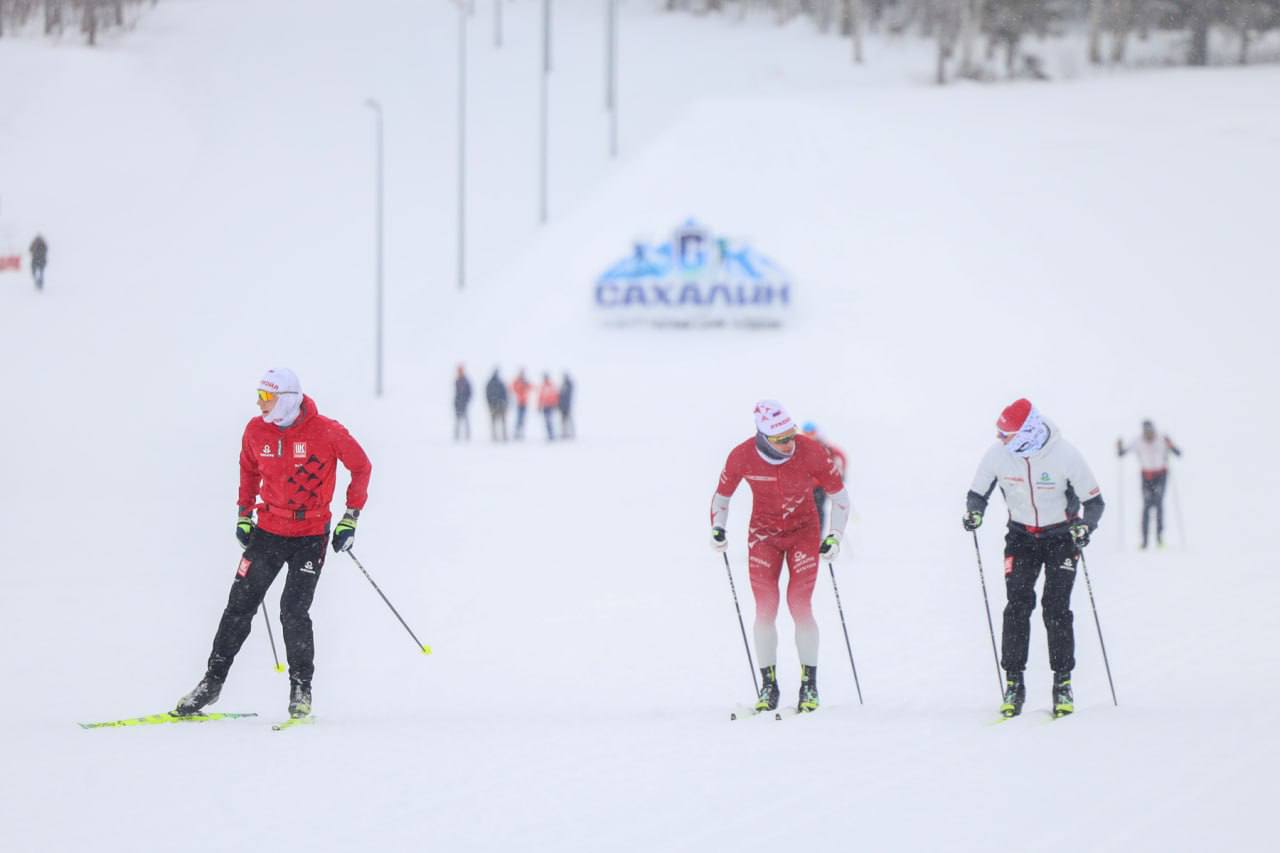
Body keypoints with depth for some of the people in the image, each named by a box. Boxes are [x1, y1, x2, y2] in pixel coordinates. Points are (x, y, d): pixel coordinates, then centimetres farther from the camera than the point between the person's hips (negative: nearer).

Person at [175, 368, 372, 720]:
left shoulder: (325, 432, -15)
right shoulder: (256, 431, -2)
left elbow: (361, 466, -2)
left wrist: (351, 518, -4)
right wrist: (244, 513, 14)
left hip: (311, 535, -4)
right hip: (268, 530, 4)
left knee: (294, 612, -11)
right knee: (240, 605, 2)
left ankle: (301, 688, 5)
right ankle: (212, 682, 11)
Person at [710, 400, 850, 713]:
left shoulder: (811, 452, -23)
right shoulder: (741, 457, -19)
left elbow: (840, 497, -9)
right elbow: (721, 496, 1)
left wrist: (834, 537, -18)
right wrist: (717, 529, -14)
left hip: (804, 532, -1)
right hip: (763, 534, 1)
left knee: (800, 606, -10)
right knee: (765, 609, -7)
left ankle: (809, 685, 2)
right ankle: (769, 685, 5)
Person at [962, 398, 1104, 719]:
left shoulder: (1065, 456, -22)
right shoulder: (997, 455, -15)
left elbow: (1094, 501, -12)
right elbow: (977, 493, 1)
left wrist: (1084, 527, -31)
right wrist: (974, 512, -21)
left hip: (1061, 536, -2)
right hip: (1021, 536, 2)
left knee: (1056, 608, -10)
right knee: (1018, 605, -12)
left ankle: (1063, 684, 0)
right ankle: (1013, 683, -6)